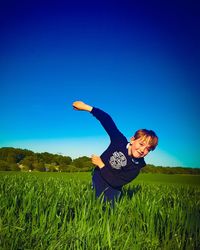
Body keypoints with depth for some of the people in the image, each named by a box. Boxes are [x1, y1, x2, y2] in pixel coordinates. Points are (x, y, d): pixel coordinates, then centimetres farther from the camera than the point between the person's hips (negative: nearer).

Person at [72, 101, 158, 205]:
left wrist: (101, 165, -23)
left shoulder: (136, 167, -19)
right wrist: (87, 107, -29)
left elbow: (115, 183, -22)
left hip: (112, 188, -1)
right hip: (97, 178, 1)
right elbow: (108, 121, -21)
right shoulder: (120, 141, -17)